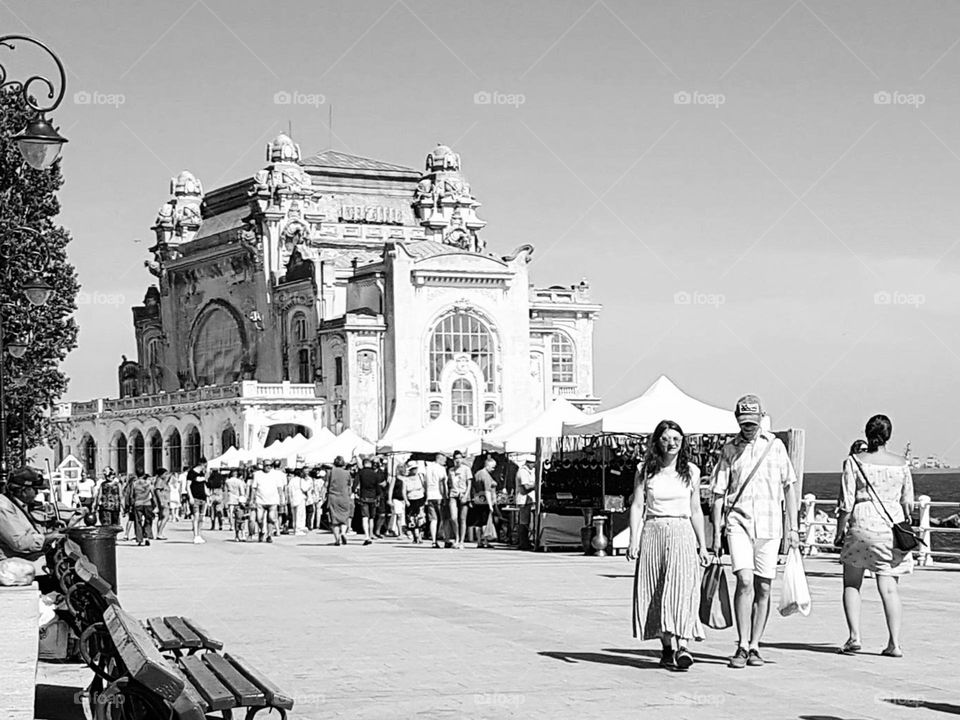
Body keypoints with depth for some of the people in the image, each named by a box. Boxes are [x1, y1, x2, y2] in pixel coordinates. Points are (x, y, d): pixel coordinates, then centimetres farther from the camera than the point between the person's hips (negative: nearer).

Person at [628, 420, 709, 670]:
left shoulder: (691, 472, 8)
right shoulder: (645, 470, 5)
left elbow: (696, 511, 13)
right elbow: (637, 506, 3)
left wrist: (703, 546, 12)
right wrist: (633, 541, -7)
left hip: (682, 534, -1)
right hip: (653, 532, 1)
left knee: (680, 589, -15)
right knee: (655, 594, 2)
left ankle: (681, 645, -23)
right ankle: (667, 648, 13)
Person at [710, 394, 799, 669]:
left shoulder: (775, 445, 8)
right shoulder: (729, 450, 5)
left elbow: (789, 486, 11)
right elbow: (718, 493, 7)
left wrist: (793, 527, 7)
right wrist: (716, 531, 2)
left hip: (769, 525, 2)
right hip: (738, 522, -1)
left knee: (763, 587, 3)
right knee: (744, 581, -15)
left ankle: (754, 646, 13)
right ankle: (742, 646, -11)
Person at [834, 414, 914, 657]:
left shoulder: (854, 461, -3)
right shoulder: (900, 464, 5)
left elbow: (846, 502, -6)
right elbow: (908, 502, 10)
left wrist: (839, 532, 3)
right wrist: (903, 522, 29)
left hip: (861, 526, -2)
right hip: (892, 524, 2)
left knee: (851, 584, 12)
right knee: (889, 587, 3)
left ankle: (854, 636, 0)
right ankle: (895, 643, -3)